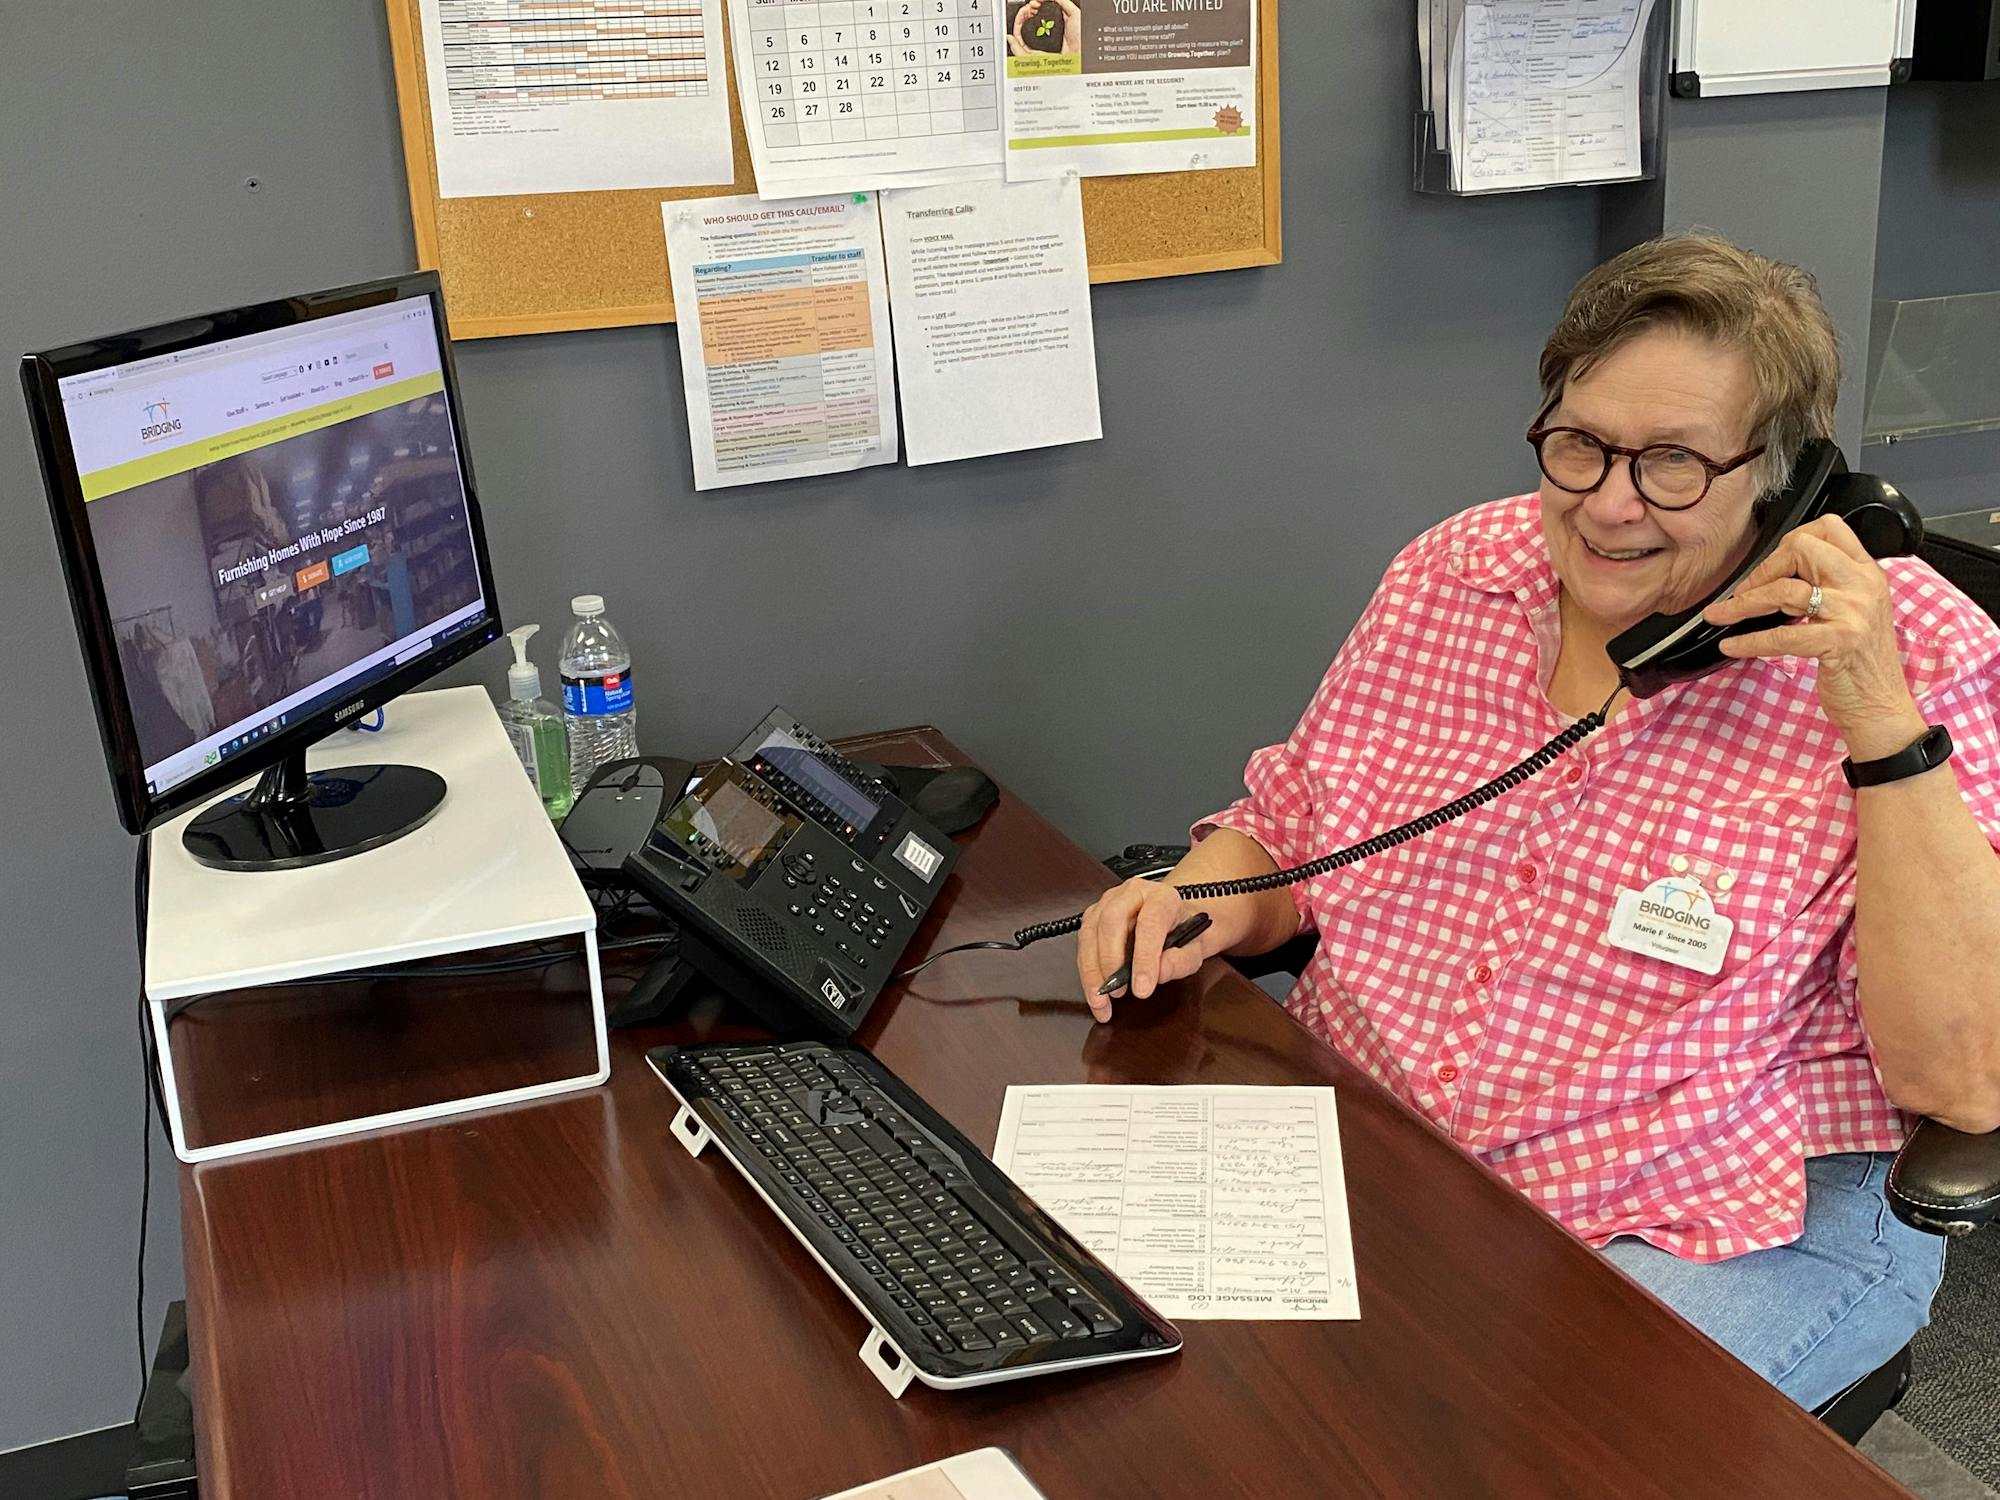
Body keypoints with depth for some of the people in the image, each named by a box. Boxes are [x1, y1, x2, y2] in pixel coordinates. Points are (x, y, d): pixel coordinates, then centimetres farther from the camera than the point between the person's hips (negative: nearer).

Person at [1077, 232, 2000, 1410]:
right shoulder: (1451, 575, 3)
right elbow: (1286, 832, 15)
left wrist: (1881, 725, -24)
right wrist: (1202, 903, -8)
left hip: (1732, 1227, -4)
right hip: (1358, 1142, 5)